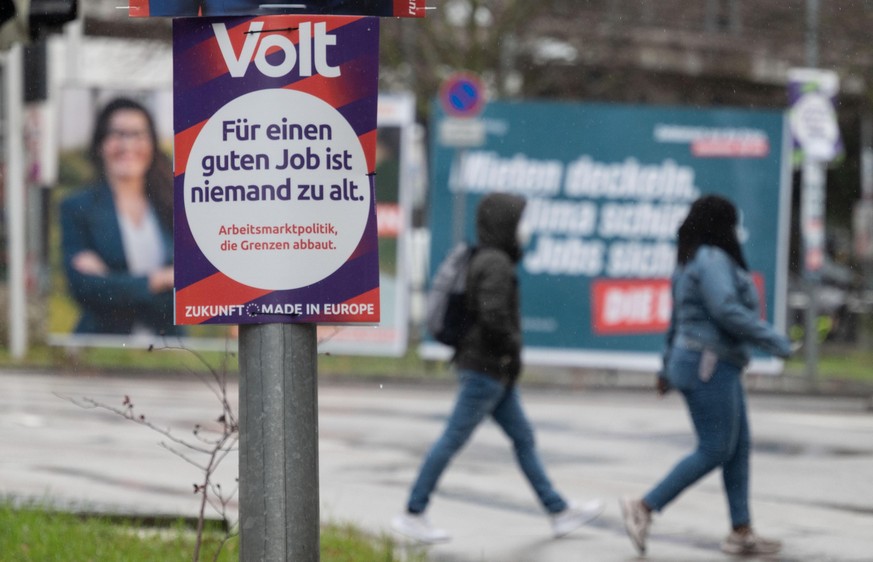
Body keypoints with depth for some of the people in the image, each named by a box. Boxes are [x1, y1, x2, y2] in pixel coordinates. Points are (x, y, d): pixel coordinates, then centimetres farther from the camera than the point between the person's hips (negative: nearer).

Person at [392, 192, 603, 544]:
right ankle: (413, 514, 0)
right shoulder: (496, 264, -17)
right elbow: (492, 314, -29)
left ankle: (559, 513, 15)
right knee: (453, 440, -5)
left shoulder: (488, 261, 14)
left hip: (497, 373, 11)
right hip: (486, 369, -11)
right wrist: (510, 350, -15)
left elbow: (480, 311, 23)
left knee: (523, 438, 11)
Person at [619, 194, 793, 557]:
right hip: (709, 366, -11)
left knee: (738, 447, 9)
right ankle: (644, 507, -7)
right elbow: (727, 311, -26)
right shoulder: (713, 259, -15)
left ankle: (741, 533, 9)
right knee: (714, 451, -9)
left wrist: (669, 368, 28)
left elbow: (677, 320, 22)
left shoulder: (691, 263, 17)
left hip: (719, 366, 11)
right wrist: (773, 341, -20)